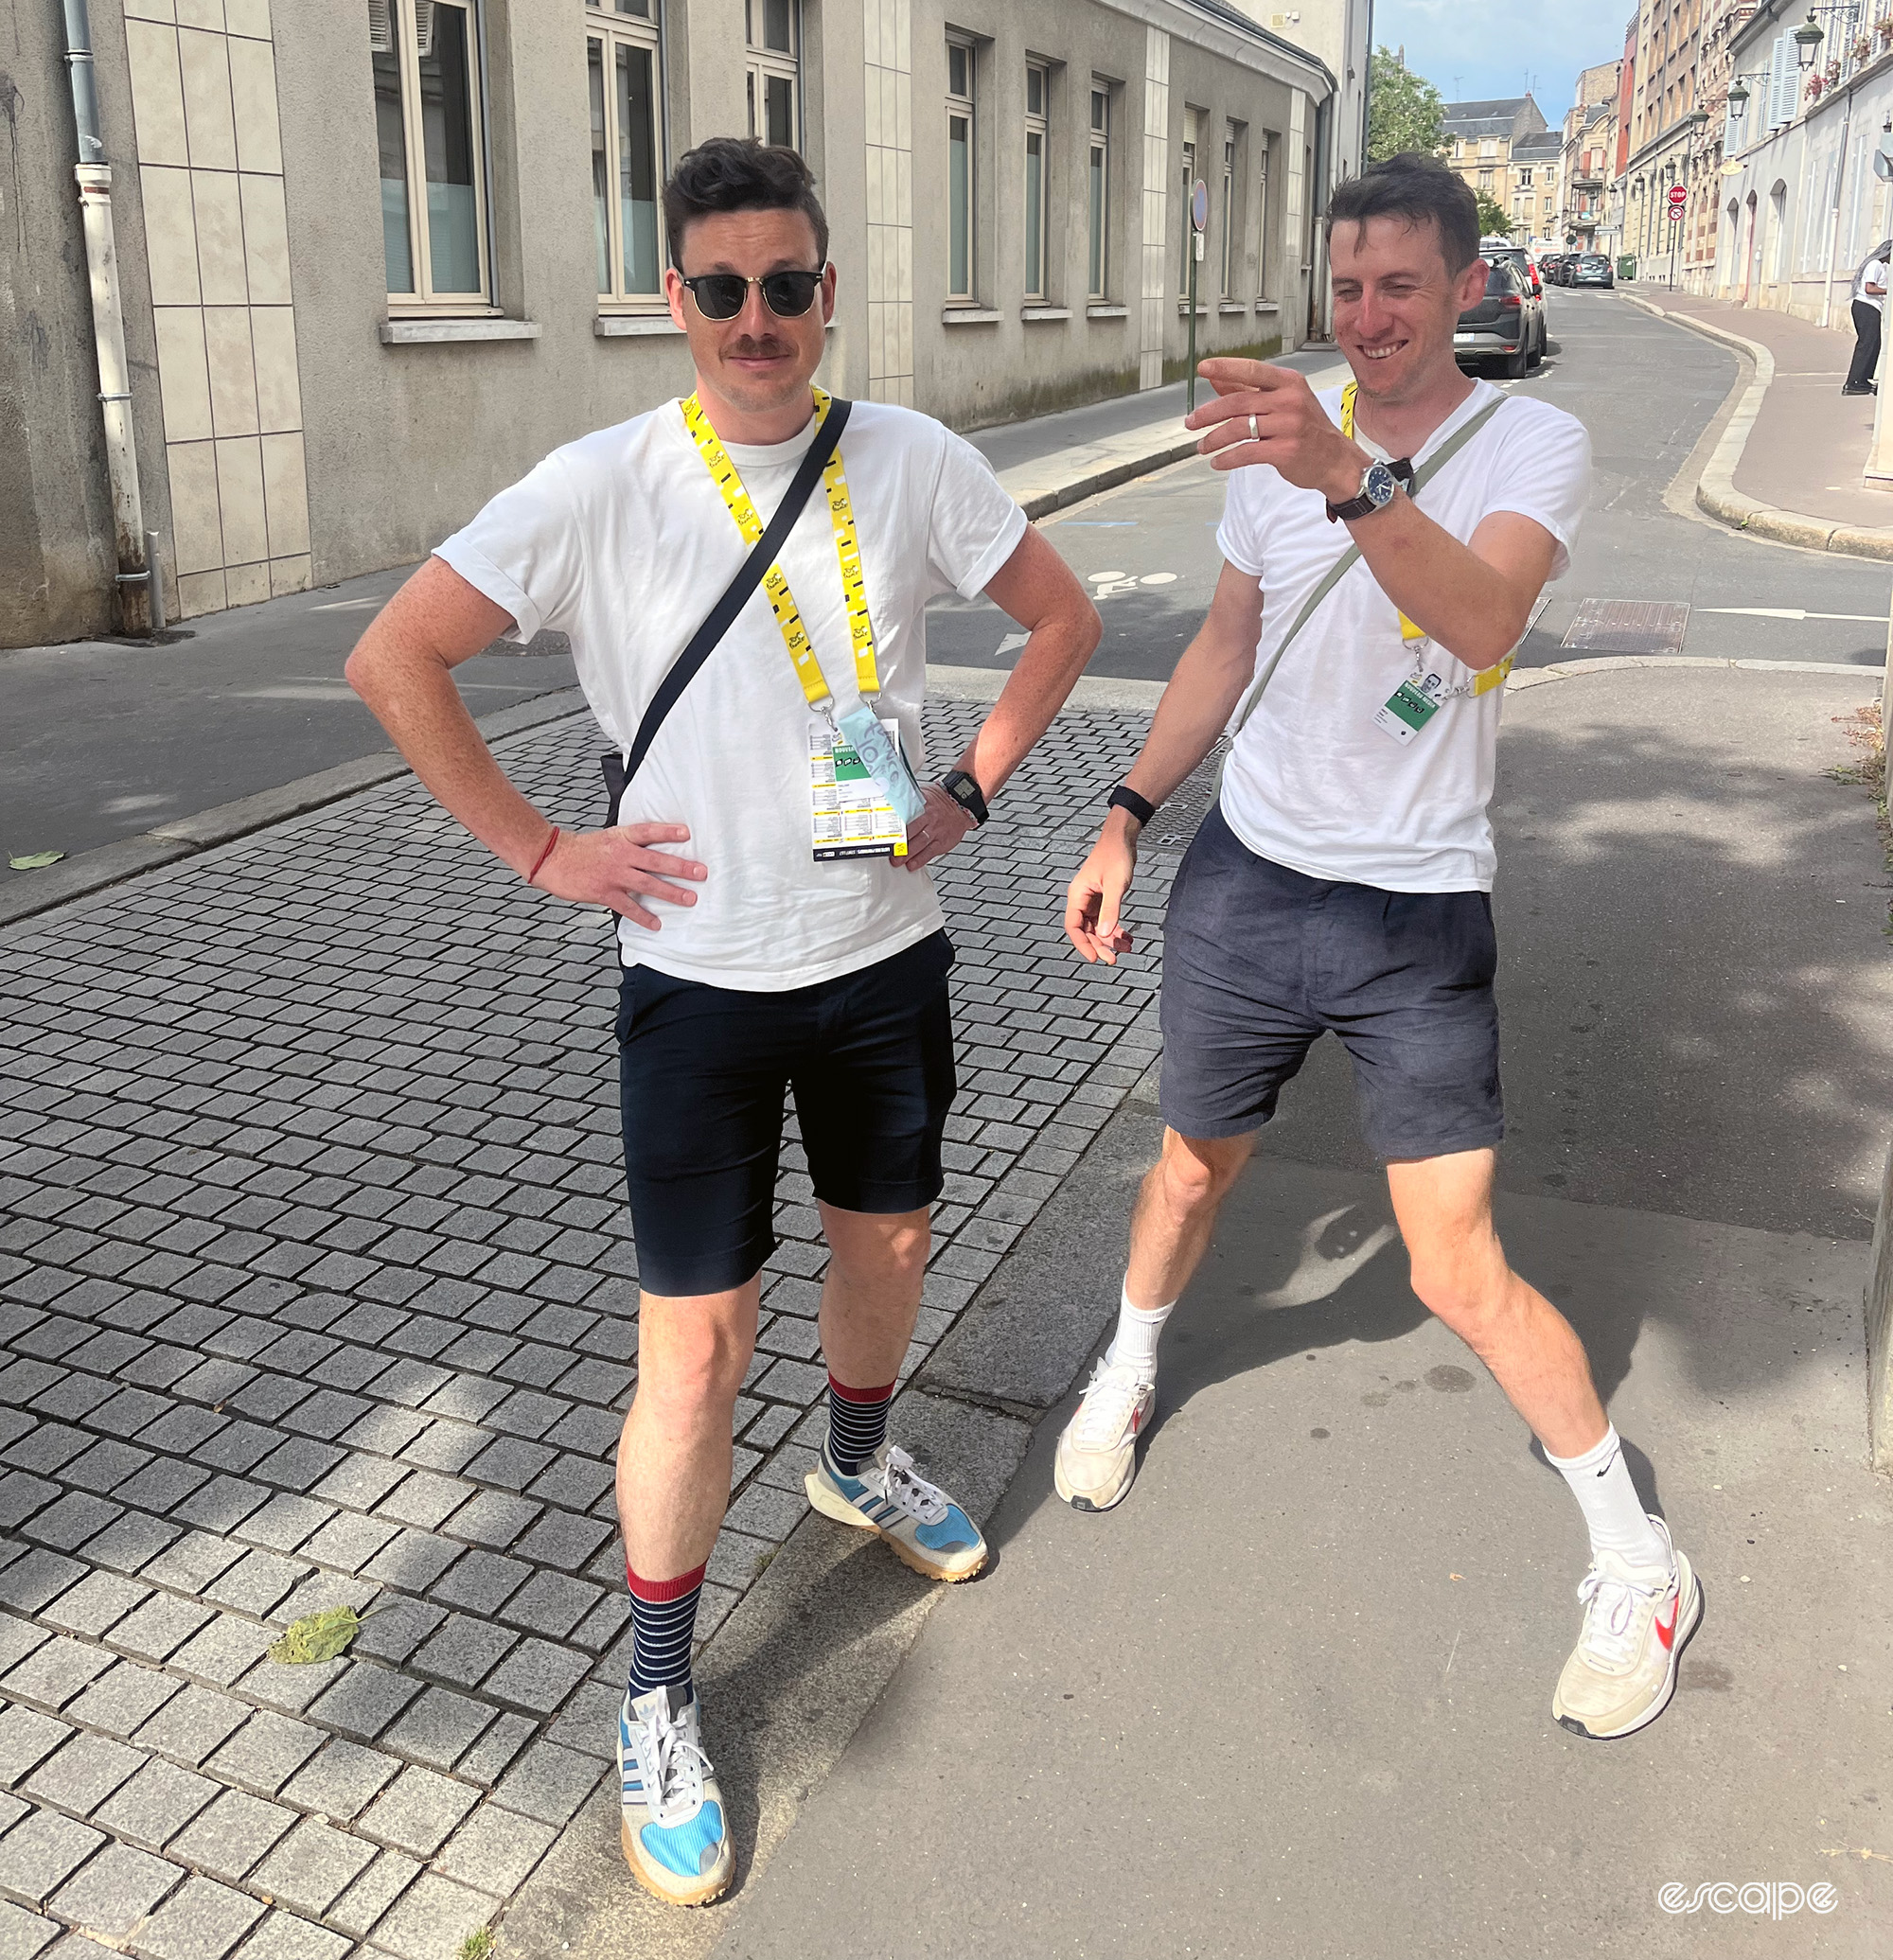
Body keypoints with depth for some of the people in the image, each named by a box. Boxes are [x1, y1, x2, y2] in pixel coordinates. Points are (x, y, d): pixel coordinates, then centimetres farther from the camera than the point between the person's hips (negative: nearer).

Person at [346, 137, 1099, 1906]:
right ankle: (657, 1697, 21)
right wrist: (539, 850, -11)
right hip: (701, 979, -3)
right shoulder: (602, 488, -10)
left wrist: (973, 786, 2)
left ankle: (858, 1459, 54)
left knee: (887, 1248, 21)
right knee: (697, 1346, -1)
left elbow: (1061, 615, 11)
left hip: (885, 955, 4)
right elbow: (391, 658, -8)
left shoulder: (914, 464, -2)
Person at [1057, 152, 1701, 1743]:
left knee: (1461, 1274, -3)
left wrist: (1350, 476, -50)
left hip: (1419, 912, -3)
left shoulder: (1535, 443, -11)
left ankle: (1639, 1564, 19)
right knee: (1193, 1170, 17)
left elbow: (1483, 620, -33)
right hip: (1247, 878, 4)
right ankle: (1128, 1373, 48)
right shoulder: (1280, 429, 3)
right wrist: (1127, 819, 9)